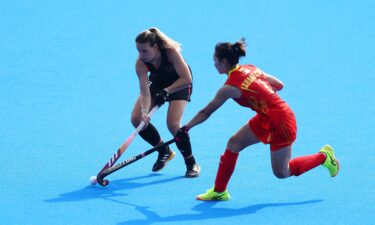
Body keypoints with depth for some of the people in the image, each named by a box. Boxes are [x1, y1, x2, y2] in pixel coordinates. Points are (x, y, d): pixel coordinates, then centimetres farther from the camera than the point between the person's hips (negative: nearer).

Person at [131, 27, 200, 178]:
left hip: (180, 84, -5)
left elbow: (187, 78, -33)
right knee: (136, 119, -9)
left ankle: (192, 164, -4)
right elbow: (145, 92, -30)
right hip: (158, 83, 5)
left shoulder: (171, 52, -36)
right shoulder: (140, 63, -26)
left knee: (173, 123, -23)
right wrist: (144, 111, -46)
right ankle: (164, 151, 14)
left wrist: (166, 91, -36)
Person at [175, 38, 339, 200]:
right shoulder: (250, 69, 2)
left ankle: (324, 156, 18)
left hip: (280, 123, -9)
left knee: (281, 173, 5)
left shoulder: (230, 87, -20)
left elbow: (205, 113, -12)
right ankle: (219, 191, 12)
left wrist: (185, 128, -1)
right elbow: (279, 85, 10)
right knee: (233, 144, 6)